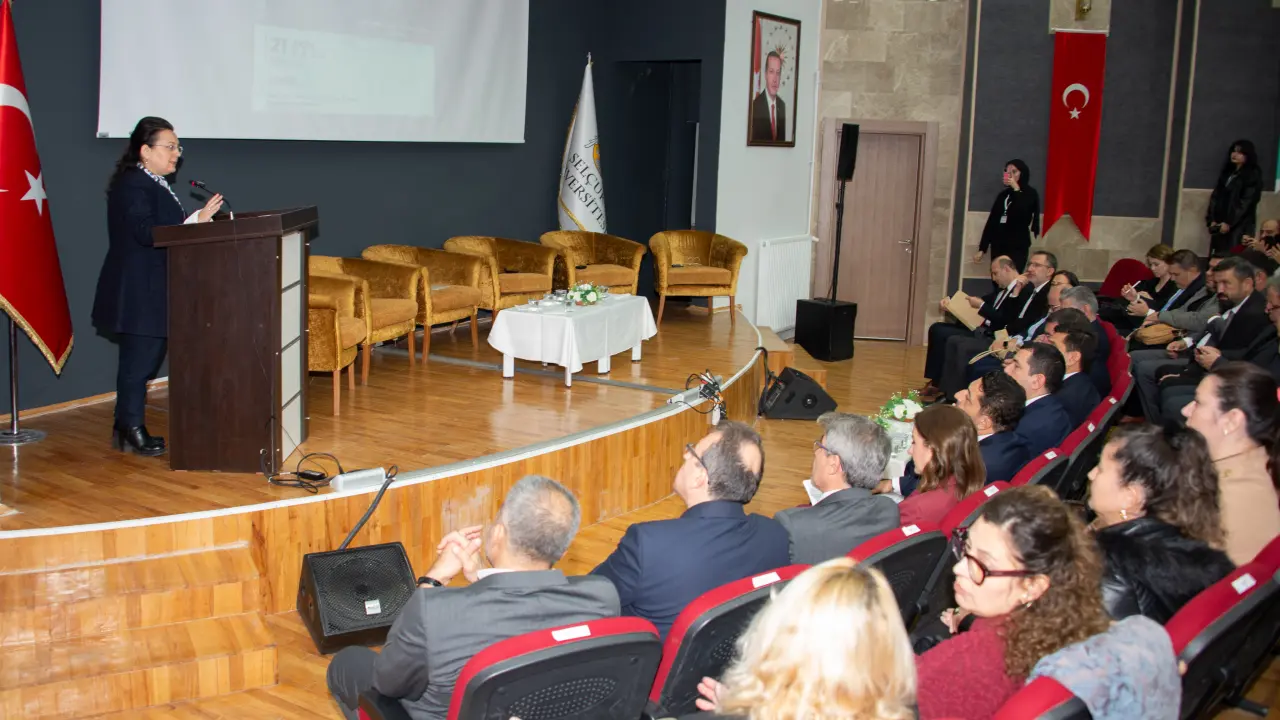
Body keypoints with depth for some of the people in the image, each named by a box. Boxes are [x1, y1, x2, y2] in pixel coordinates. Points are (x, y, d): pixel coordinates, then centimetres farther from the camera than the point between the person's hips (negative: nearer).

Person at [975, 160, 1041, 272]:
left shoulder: (1030, 194, 3)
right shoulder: (1003, 194, 16)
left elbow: (1022, 212, -17)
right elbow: (991, 221, 14)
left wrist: (1016, 189, -10)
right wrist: (982, 249, 11)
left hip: (1017, 246, -5)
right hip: (998, 246, 5)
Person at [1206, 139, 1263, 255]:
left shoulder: (1253, 175, -3)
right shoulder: (1226, 172, 16)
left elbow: (1246, 202, -11)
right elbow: (1215, 196, 12)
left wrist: (1229, 223, -15)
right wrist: (1212, 219, 1)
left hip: (1239, 225, -6)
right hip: (1219, 223, 6)